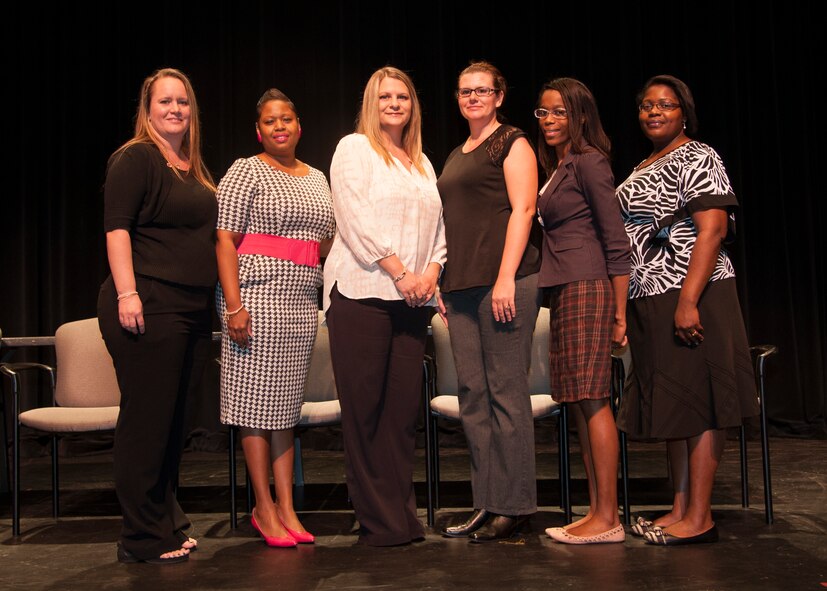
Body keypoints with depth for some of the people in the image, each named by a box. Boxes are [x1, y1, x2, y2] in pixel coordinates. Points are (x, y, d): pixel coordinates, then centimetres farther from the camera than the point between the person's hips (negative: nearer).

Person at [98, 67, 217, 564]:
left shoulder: (195, 170, 20)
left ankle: (167, 522, 24)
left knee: (175, 420, 12)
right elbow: (117, 228, -12)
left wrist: (220, 301, 21)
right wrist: (127, 293, -21)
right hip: (149, 308, -8)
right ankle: (144, 538, 7)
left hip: (194, 311, 8)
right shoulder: (136, 159, -3)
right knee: (147, 420, -2)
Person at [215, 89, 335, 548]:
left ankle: (286, 507, 14)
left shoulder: (316, 179, 19)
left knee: (286, 402, 8)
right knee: (257, 400, -3)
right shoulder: (247, 171, 0)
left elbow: (325, 243, 26)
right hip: (257, 296, -6)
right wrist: (233, 305, -16)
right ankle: (263, 509, 6)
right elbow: (225, 239, -8)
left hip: (302, 303, 6)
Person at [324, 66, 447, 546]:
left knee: (405, 407, 3)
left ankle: (403, 515, 11)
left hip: (412, 299, 5)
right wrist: (400, 272, -12)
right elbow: (357, 219, -8)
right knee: (365, 407, -5)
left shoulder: (422, 162, 22)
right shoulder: (354, 148, 4)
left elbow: (437, 225, 18)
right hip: (362, 292, -5)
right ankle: (379, 520, 2)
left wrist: (432, 270, 0)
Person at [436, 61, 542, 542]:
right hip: (462, 285, 8)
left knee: (506, 391, -6)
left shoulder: (513, 143, 3)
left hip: (503, 281, -8)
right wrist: (444, 285, 16)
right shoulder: (456, 156, 24)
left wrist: (506, 278, -18)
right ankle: (488, 502, 12)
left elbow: (522, 210, -8)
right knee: (473, 394, 6)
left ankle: (513, 506, 2)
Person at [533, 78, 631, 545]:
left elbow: (616, 240, -10)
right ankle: (596, 512, 14)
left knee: (593, 400, -8)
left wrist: (619, 313, -13)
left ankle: (608, 519, -3)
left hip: (587, 289, -9)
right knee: (580, 403, 8)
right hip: (564, 292, 9)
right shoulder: (556, 166, 20)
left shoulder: (588, 161, -6)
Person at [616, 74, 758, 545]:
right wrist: (628, 310, 16)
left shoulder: (697, 158, -4)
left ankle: (699, 519, 0)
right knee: (672, 403, 10)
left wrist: (688, 300, -24)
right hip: (651, 301, 9)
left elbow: (713, 228, -16)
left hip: (689, 297, -9)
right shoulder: (643, 169, 21)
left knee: (697, 403, -5)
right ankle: (681, 509, 17)